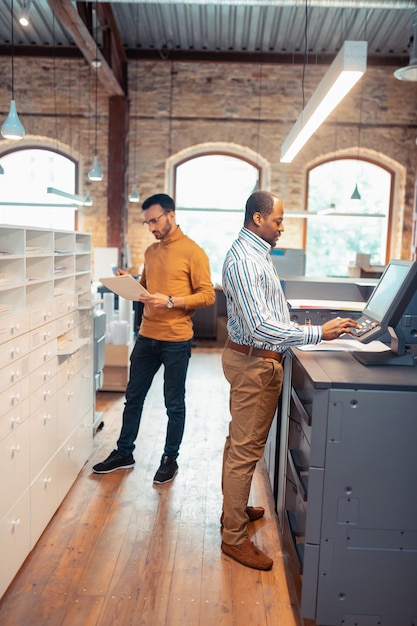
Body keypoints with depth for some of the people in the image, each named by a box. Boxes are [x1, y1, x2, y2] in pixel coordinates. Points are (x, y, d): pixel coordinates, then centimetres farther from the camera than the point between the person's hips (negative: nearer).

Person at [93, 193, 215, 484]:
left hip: (176, 340, -6)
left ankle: (170, 459, 24)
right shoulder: (151, 251, 11)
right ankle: (124, 452, 30)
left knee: (174, 403, 7)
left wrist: (170, 302, -23)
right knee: (133, 397, 14)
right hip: (147, 336, 7)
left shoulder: (193, 251, -9)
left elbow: (207, 295, -12)